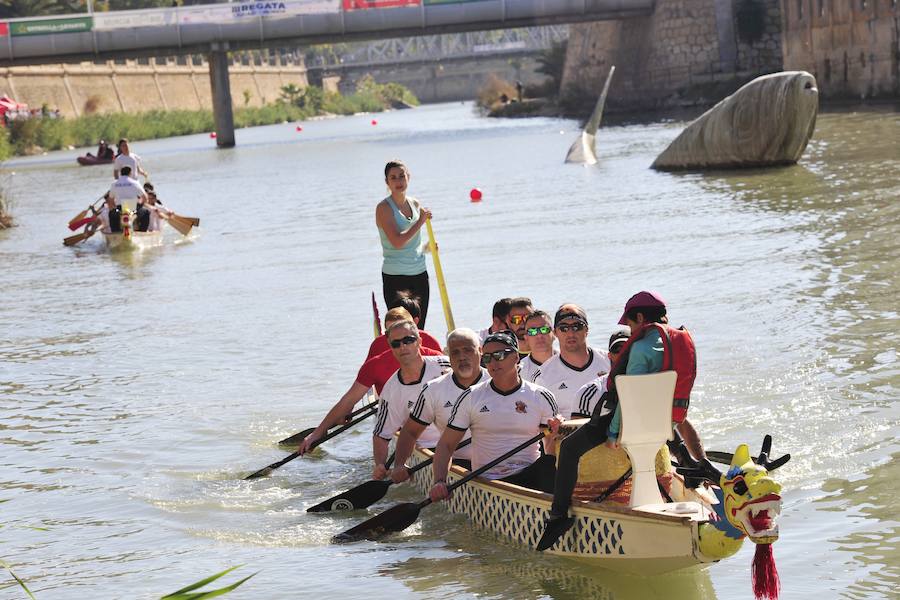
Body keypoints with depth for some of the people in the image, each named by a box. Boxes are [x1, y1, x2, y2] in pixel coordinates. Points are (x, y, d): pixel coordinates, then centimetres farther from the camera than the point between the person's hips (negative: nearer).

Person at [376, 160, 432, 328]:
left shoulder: (415, 204, 11)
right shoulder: (384, 208, -9)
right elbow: (397, 242, -22)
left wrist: (426, 247, 4)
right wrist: (421, 221, -15)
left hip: (420, 275, 6)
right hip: (395, 277, -6)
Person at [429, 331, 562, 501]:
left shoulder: (541, 397, 7)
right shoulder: (471, 398, 6)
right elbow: (446, 445, 5)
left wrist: (555, 434, -17)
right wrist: (440, 482, -11)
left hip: (530, 476, 1)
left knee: (549, 461, -31)